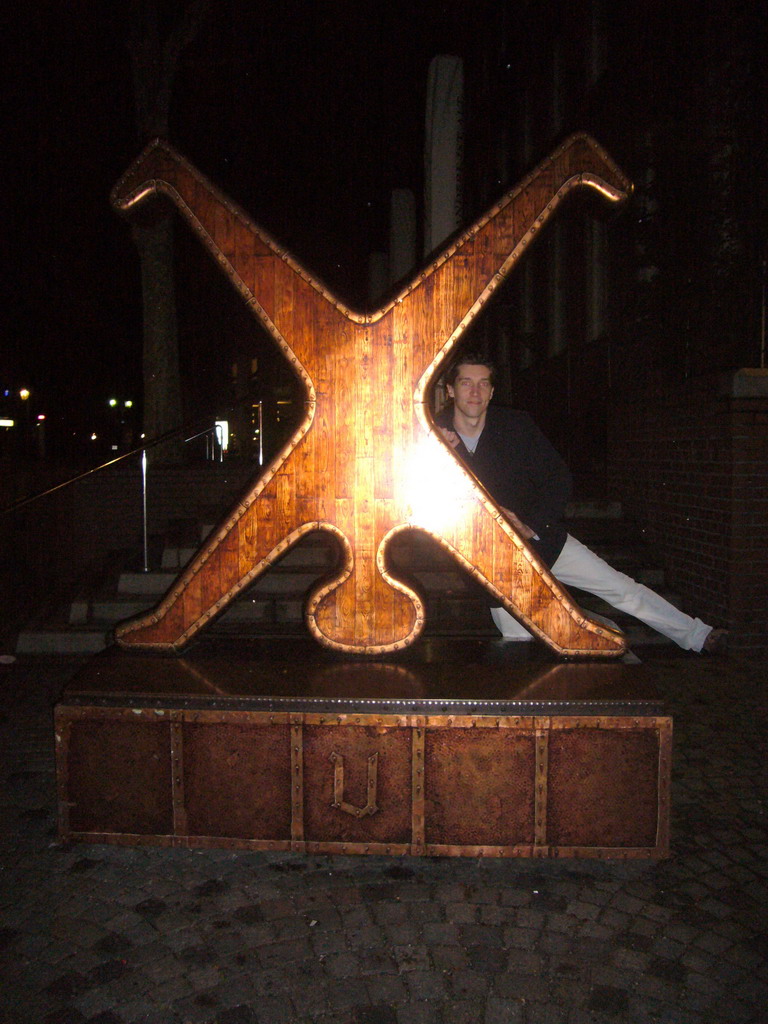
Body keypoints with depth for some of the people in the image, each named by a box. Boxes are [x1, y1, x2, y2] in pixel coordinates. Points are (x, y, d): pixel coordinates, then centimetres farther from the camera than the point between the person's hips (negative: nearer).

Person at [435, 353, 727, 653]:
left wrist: (530, 525, -14)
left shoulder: (516, 424, -6)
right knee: (517, 639, -10)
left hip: (539, 536, 1)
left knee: (621, 587, 3)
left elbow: (559, 479, -2)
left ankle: (696, 636, 17)